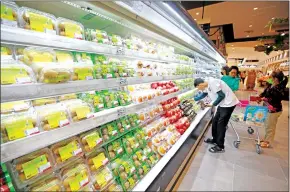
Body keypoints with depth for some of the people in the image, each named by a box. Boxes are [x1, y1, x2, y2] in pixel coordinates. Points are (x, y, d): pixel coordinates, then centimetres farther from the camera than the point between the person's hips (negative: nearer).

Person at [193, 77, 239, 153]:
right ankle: (215, 140, 30)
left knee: (221, 124, -5)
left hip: (228, 103, -9)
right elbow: (204, 95, 24)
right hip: (223, 104, 9)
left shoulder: (212, 82, -24)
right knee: (215, 122, 14)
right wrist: (194, 99, 25)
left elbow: (222, 95, -23)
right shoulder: (207, 86, 5)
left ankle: (220, 147, 7)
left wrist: (213, 104, -13)